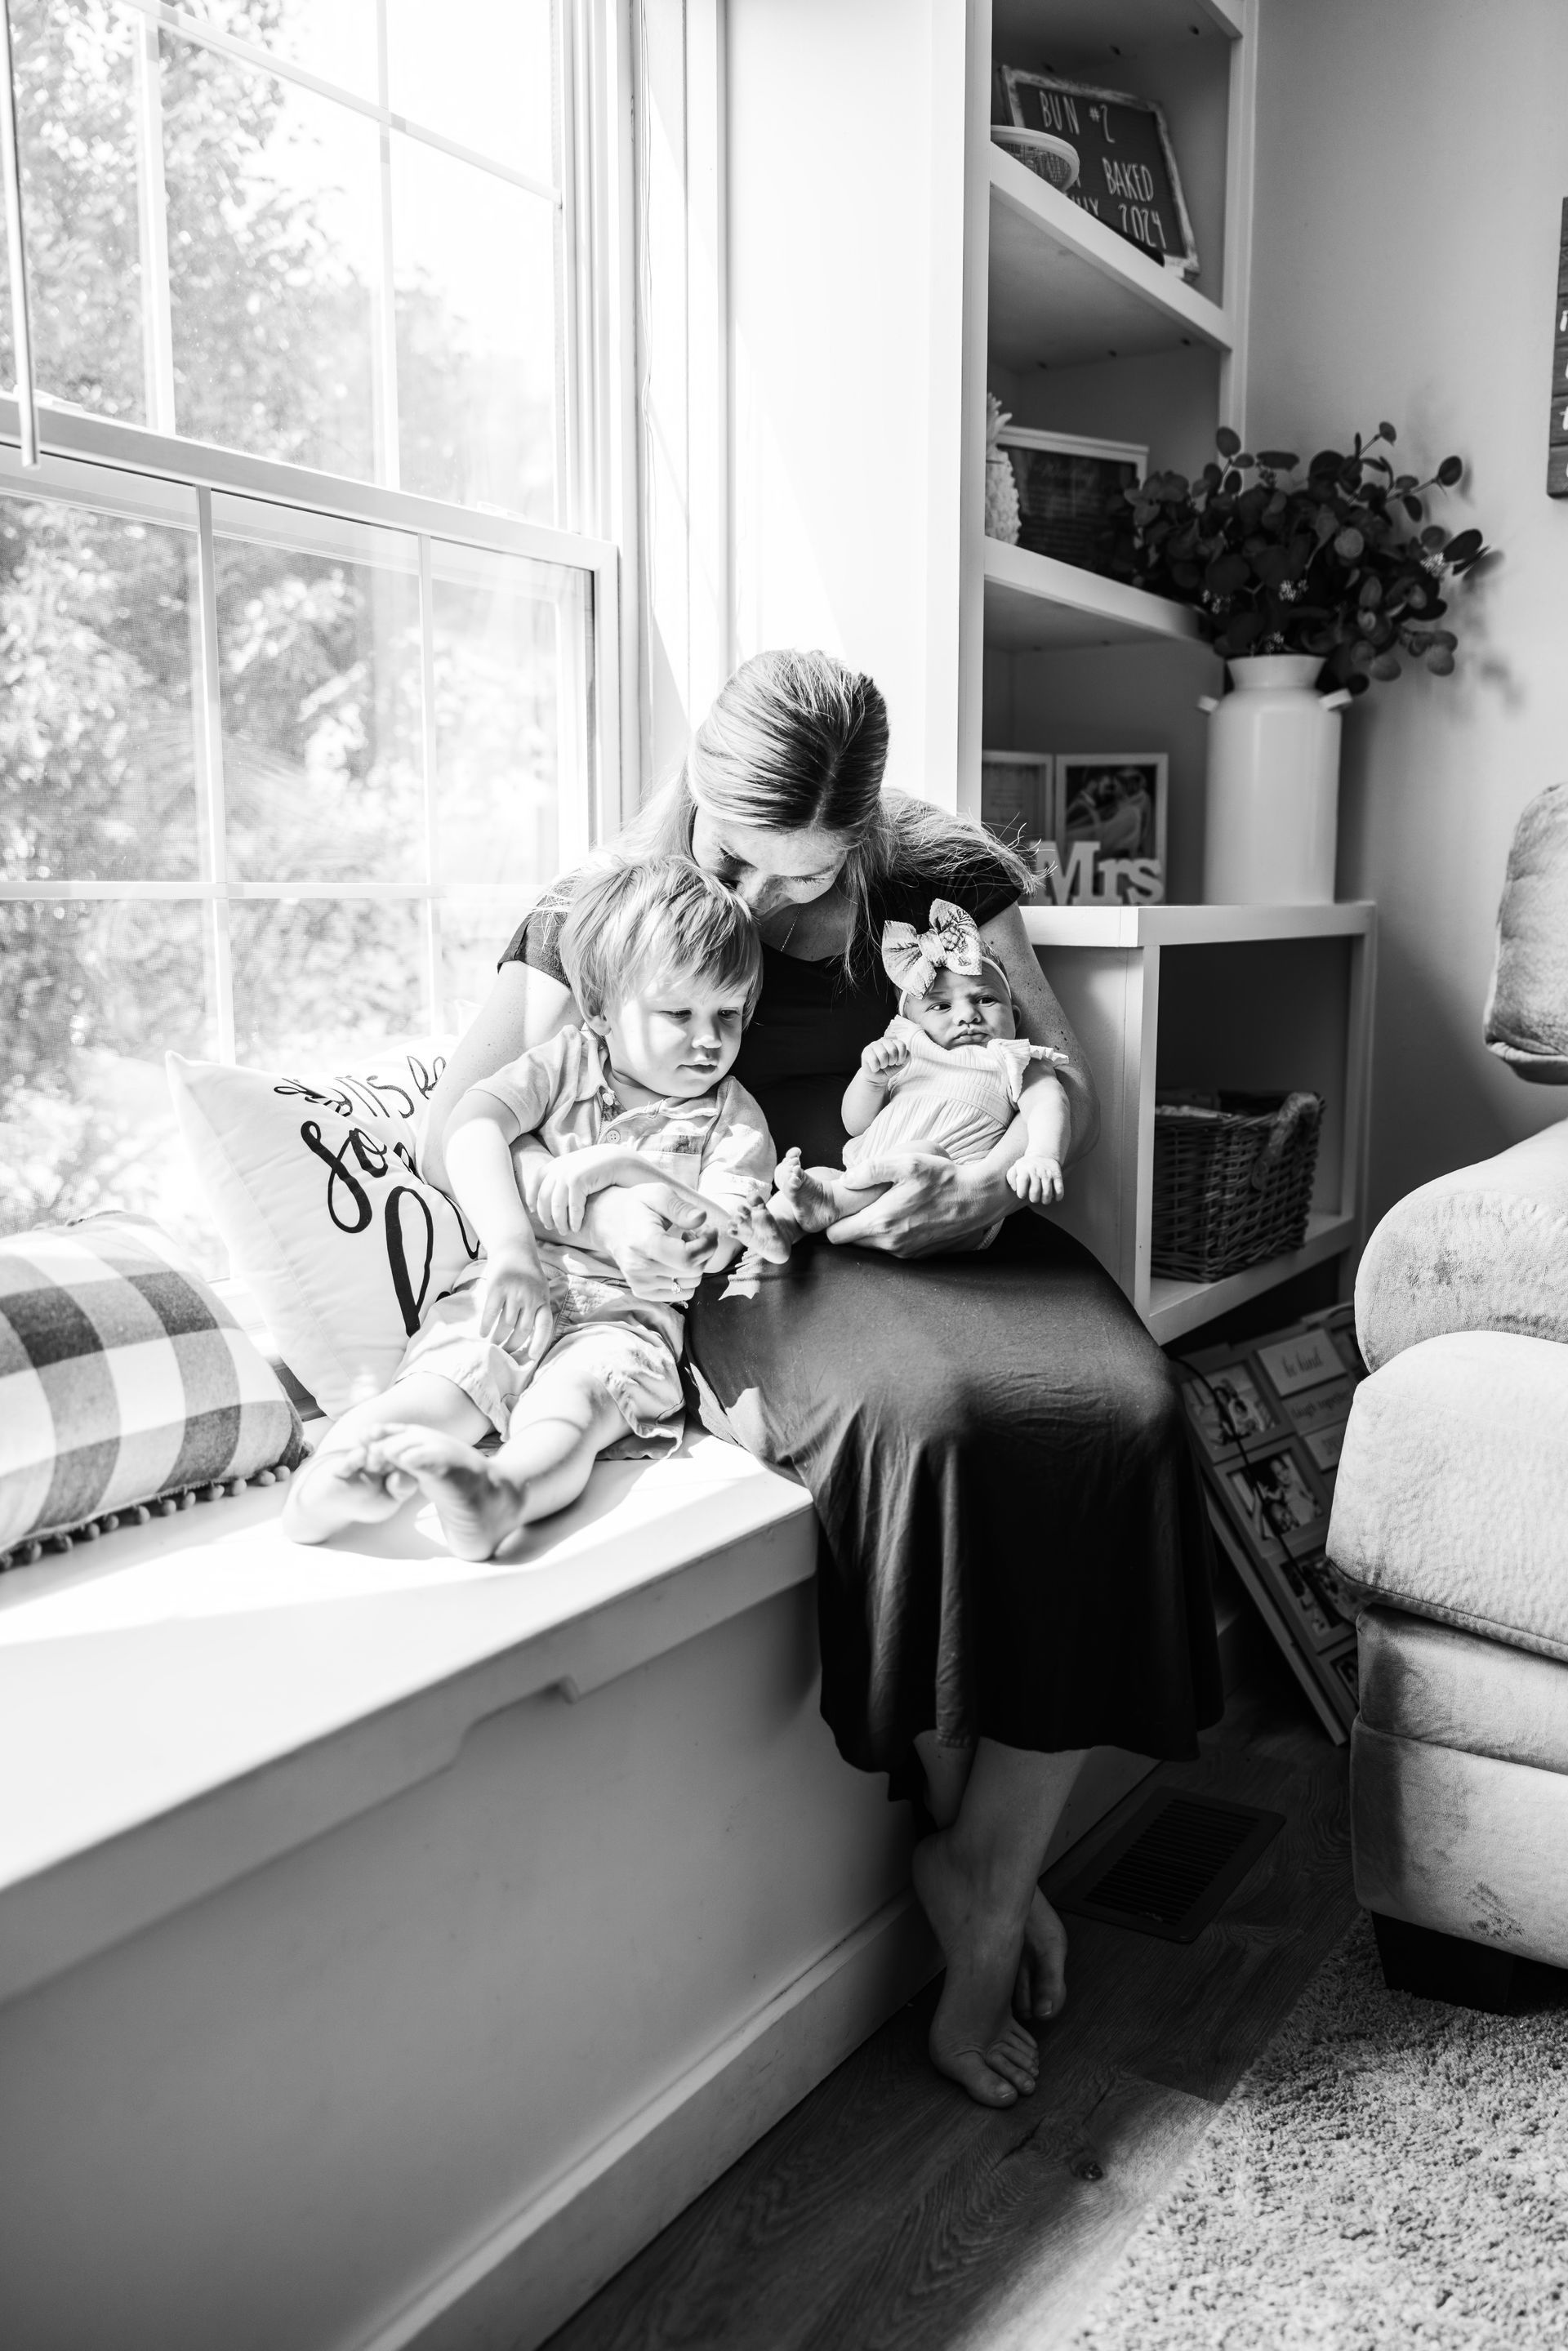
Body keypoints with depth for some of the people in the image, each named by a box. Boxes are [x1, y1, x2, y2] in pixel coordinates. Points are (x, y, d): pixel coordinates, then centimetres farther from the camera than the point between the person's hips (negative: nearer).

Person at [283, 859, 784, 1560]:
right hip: (516, 1289, 2)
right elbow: (472, 1127, -10)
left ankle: (499, 1491, -62)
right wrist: (511, 1246, -27)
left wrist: (624, 1166, -17)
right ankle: (325, 1482, -49)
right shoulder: (567, 1061, 9)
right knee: (444, 1382, -27)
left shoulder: (733, 1118, 8)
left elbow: (713, 1250, -5)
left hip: (626, 1312, -2)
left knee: (566, 1411, -33)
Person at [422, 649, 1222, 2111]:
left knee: (1119, 1406, -29)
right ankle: (969, 1847, -11)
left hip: (945, 1229, 3)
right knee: (918, 1409, -36)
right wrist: (593, 1205, -20)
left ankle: (987, 1875, -13)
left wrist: (989, 1183, -14)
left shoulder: (940, 875, 6)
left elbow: (1065, 1078, 8)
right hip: (750, 1261, -3)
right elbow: (453, 1131, 0)